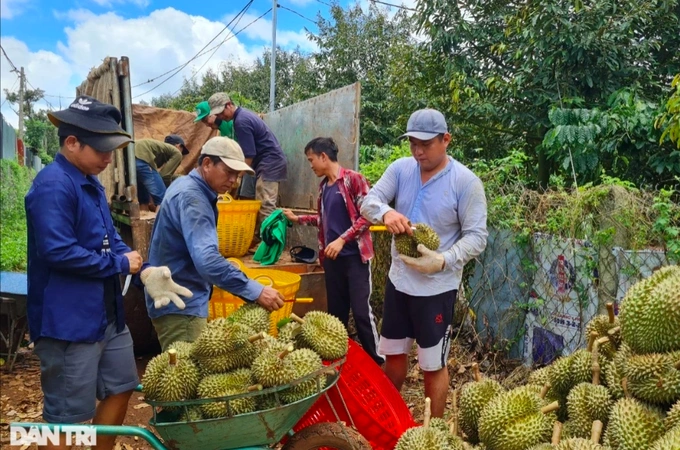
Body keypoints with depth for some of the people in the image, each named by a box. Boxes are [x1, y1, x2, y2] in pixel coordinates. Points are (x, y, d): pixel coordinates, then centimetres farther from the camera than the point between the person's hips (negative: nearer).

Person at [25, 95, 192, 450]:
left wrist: (144, 271, -3)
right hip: (68, 320, -10)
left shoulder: (90, 182, 12)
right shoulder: (53, 185, -19)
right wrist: (120, 264, -16)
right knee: (67, 414, 3)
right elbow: (57, 252, -27)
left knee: (119, 389, 20)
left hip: (107, 313, 10)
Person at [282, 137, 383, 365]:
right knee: (336, 310, 13)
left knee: (361, 310, -5)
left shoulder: (353, 179, -10)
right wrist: (297, 218, 20)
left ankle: (377, 361, 8)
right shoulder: (324, 186, 12)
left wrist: (342, 239, -19)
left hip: (354, 256, -7)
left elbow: (367, 215, -15)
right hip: (332, 257, 7)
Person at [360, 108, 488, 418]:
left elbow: (477, 236, -15)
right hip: (398, 278, 5)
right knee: (393, 352, 21)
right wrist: (386, 212, -30)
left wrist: (443, 261, -31)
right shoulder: (400, 168, -1)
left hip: (437, 286, -5)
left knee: (433, 364, 9)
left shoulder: (466, 181, -14)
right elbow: (369, 201, -6)